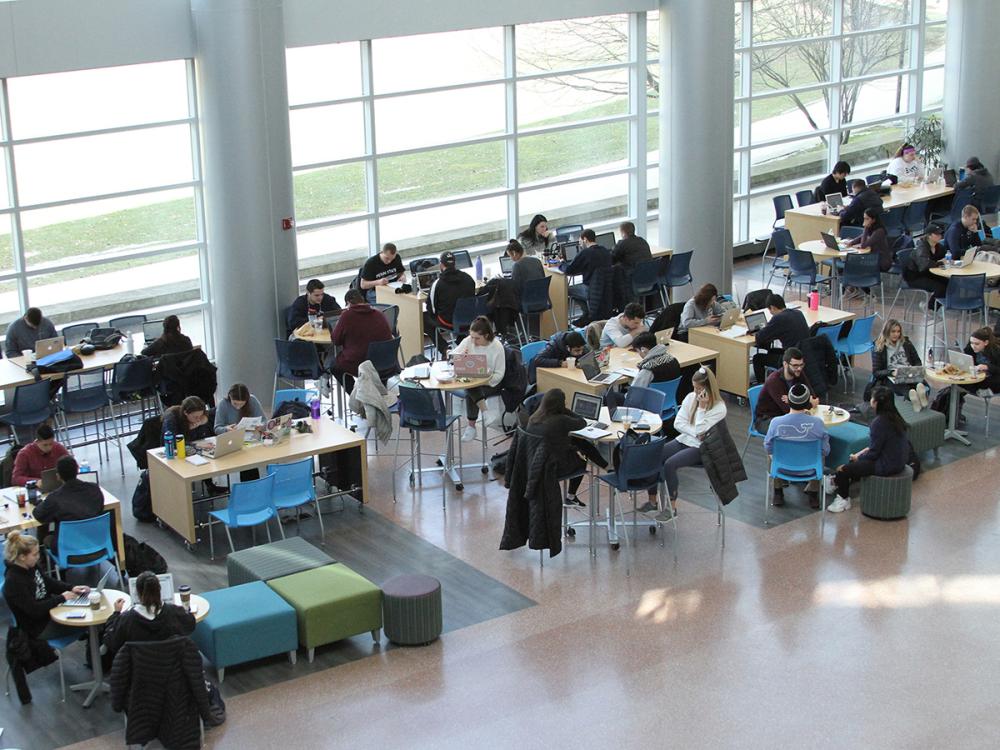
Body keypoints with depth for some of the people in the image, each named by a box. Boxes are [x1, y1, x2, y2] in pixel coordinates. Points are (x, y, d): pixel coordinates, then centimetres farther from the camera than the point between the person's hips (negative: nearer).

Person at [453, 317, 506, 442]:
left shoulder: (497, 347, -14)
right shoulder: (468, 341, -4)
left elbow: (499, 373, -12)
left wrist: (487, 382, -29)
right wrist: (460, 356, -18)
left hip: (490, 383, -3)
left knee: (470, 393, -31)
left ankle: (471, 427, -22)